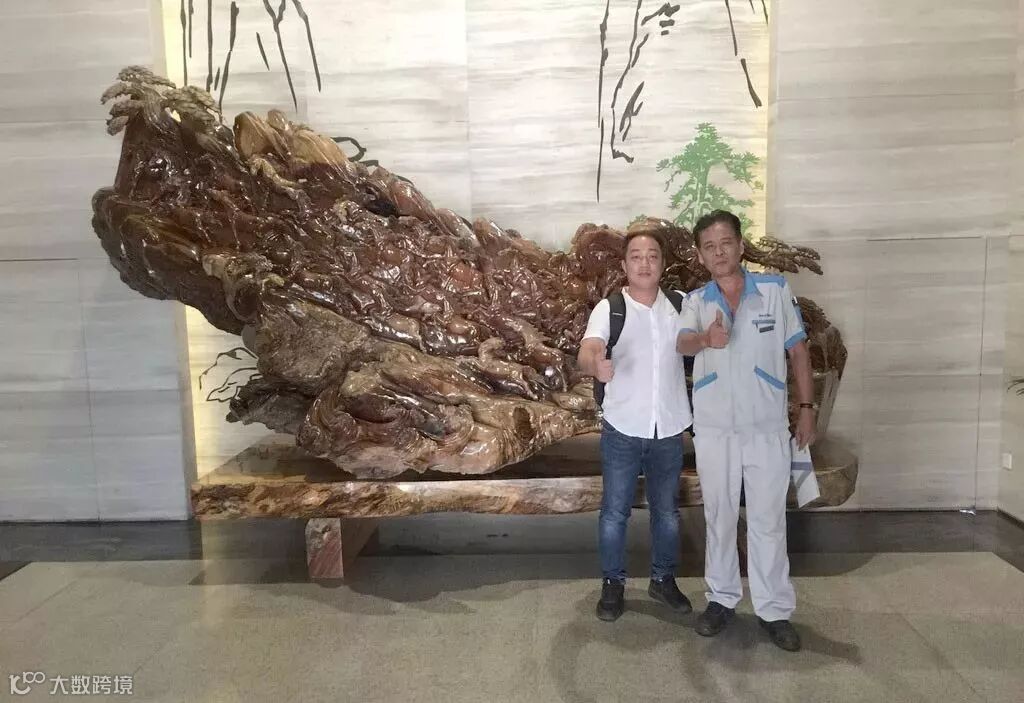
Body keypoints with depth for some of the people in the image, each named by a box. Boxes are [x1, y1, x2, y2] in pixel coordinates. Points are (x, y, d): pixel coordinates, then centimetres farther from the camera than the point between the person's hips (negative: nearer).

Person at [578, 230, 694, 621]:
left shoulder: (680, 304, 1)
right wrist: (596, 365, -48)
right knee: (615, 512, 7)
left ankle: (663, 579, 34)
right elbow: (586, 352, -25)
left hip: (669, 429, 3)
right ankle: (612, 584, 24)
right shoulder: (609, 309, -9)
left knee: (667, 511, 16)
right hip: (622, 430, -3)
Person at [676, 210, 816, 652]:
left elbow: (798, 350, 4)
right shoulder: (696, 301, -1)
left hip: (767, 427, -1)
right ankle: (722, 598, 27)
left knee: (768, 520, 5)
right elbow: (682, 344, -21)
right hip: (713, 429, 1)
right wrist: (705, 339, -44)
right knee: (719, 517, 12)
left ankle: (775, 610, 18)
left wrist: (807, 408, 2)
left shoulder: (777, 290, -2)